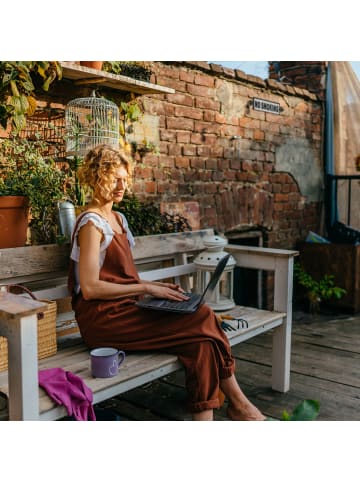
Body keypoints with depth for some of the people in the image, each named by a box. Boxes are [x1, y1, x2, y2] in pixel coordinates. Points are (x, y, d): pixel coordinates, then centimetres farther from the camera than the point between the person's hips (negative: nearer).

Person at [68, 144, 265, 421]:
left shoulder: (118, 218, 18)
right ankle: (237, 402, 0)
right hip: (102, 319, -8)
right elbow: (89, 288, -17)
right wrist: (147, 288, -16)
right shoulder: (91, 224, -10)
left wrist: (158, 286, 5)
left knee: (201, 340, -16)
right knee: (203, 324, -17)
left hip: (123, 310, 8)